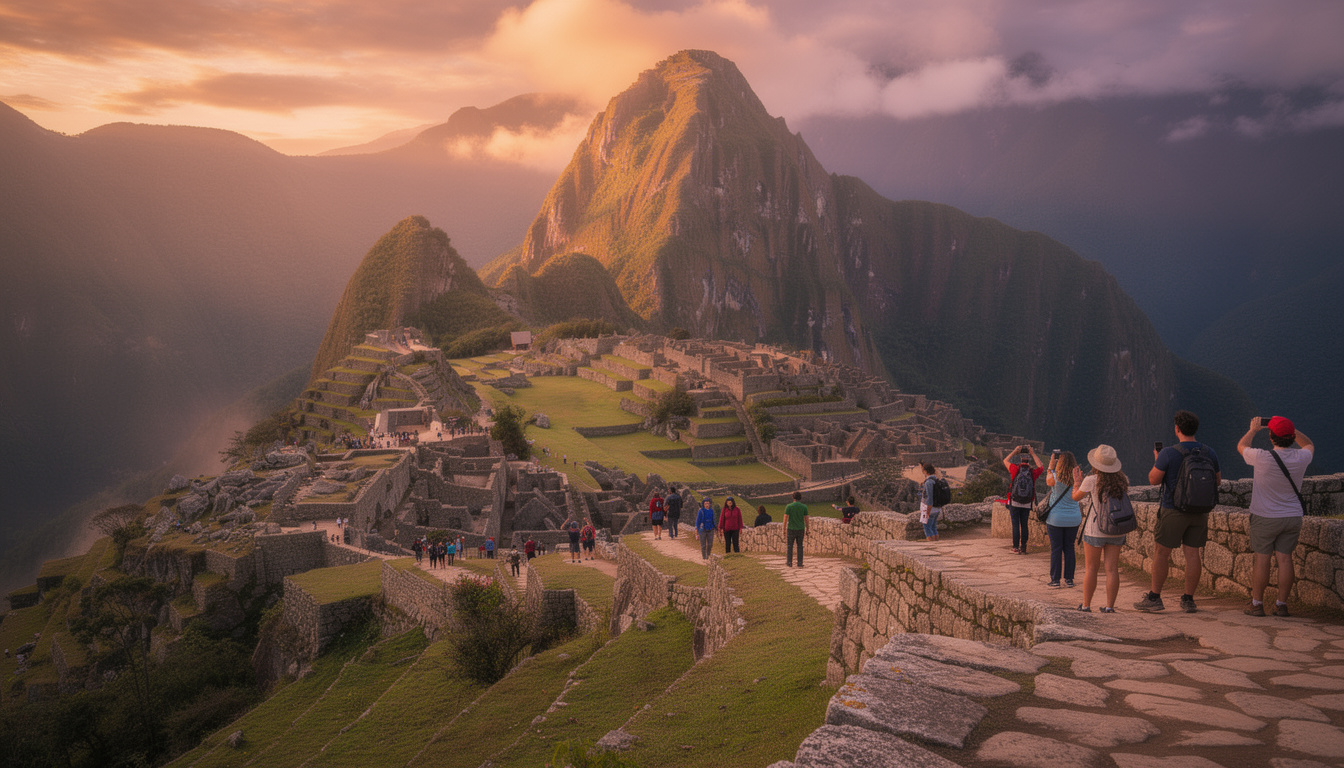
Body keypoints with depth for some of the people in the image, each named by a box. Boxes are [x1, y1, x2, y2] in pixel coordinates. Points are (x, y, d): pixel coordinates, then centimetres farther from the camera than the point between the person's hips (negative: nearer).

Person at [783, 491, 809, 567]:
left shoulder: (789, 506, -8)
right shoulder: (804, 507, -2)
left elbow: (785, 518, -10)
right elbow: (806, 519, 1)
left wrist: (784, 530, -3)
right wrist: (807, 530, 9)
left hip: (791, 529, -2)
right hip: (801, 529, 2)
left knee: (789, 546, 8)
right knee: (800, 546, 10)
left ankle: (790, 563, 5)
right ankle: (800, 563, 7)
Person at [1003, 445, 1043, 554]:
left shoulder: (1015, 469, -7)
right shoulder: (1033, 472, -3)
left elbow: (1005, 460, 10)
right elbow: (1040, 467, 19)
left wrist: (1015, 451, 17)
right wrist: (1033, 453, 20)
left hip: (1014, 502, -2)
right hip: (1027, 504, 2)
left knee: (1015, 525, 0)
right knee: (1024, 525, 9)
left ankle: (1016, 548, 0)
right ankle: (1023, 548, 11)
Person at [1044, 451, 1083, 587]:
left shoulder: (1056, 477, -14)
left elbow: (1048, 481, 10)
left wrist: (1051, 465, 16)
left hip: (1056, 518, -3)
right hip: (1073, 519, 3)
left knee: (1056, 548, 3)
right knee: (1069, 547, 11)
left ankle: (1055, 579, 5)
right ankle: (1069, 579, 13)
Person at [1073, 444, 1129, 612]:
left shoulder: (1091, 480, -12)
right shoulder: (1123, 480, -1)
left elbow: (1076, 497, 3)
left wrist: (1077, 481, 21)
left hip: (1095, 530, -3)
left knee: (1091, 568, 7)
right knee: (1112, 569, 5)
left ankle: (1086, 605, 13)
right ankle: (1110, 606, 5)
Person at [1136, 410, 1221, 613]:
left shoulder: (1168, 453, -14)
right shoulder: (1209, 453, 2)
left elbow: (1153, 480, -8)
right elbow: (1218, 480, 13)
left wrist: (1156, 461, 8)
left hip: (1173, 510, -4)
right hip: (1199, 512, 5)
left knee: (1161, 552, 3)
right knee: (1192, 553, 8)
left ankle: (1154, 598, 6)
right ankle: (1188, 600, 11)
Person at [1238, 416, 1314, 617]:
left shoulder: (1262, 458, -20)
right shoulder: (1301, 458, -8)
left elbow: (1241, 446, 3)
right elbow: (1309, 444, 18)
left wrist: (1253, 429, 16)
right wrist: (1291, 429, 12)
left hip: (1265, 517, -3)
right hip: (1293, 516, 3)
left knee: (1262, 559, 2)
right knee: (1285, 558, 5)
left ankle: (1257, 604, 6)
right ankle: (1281, 604, 9)